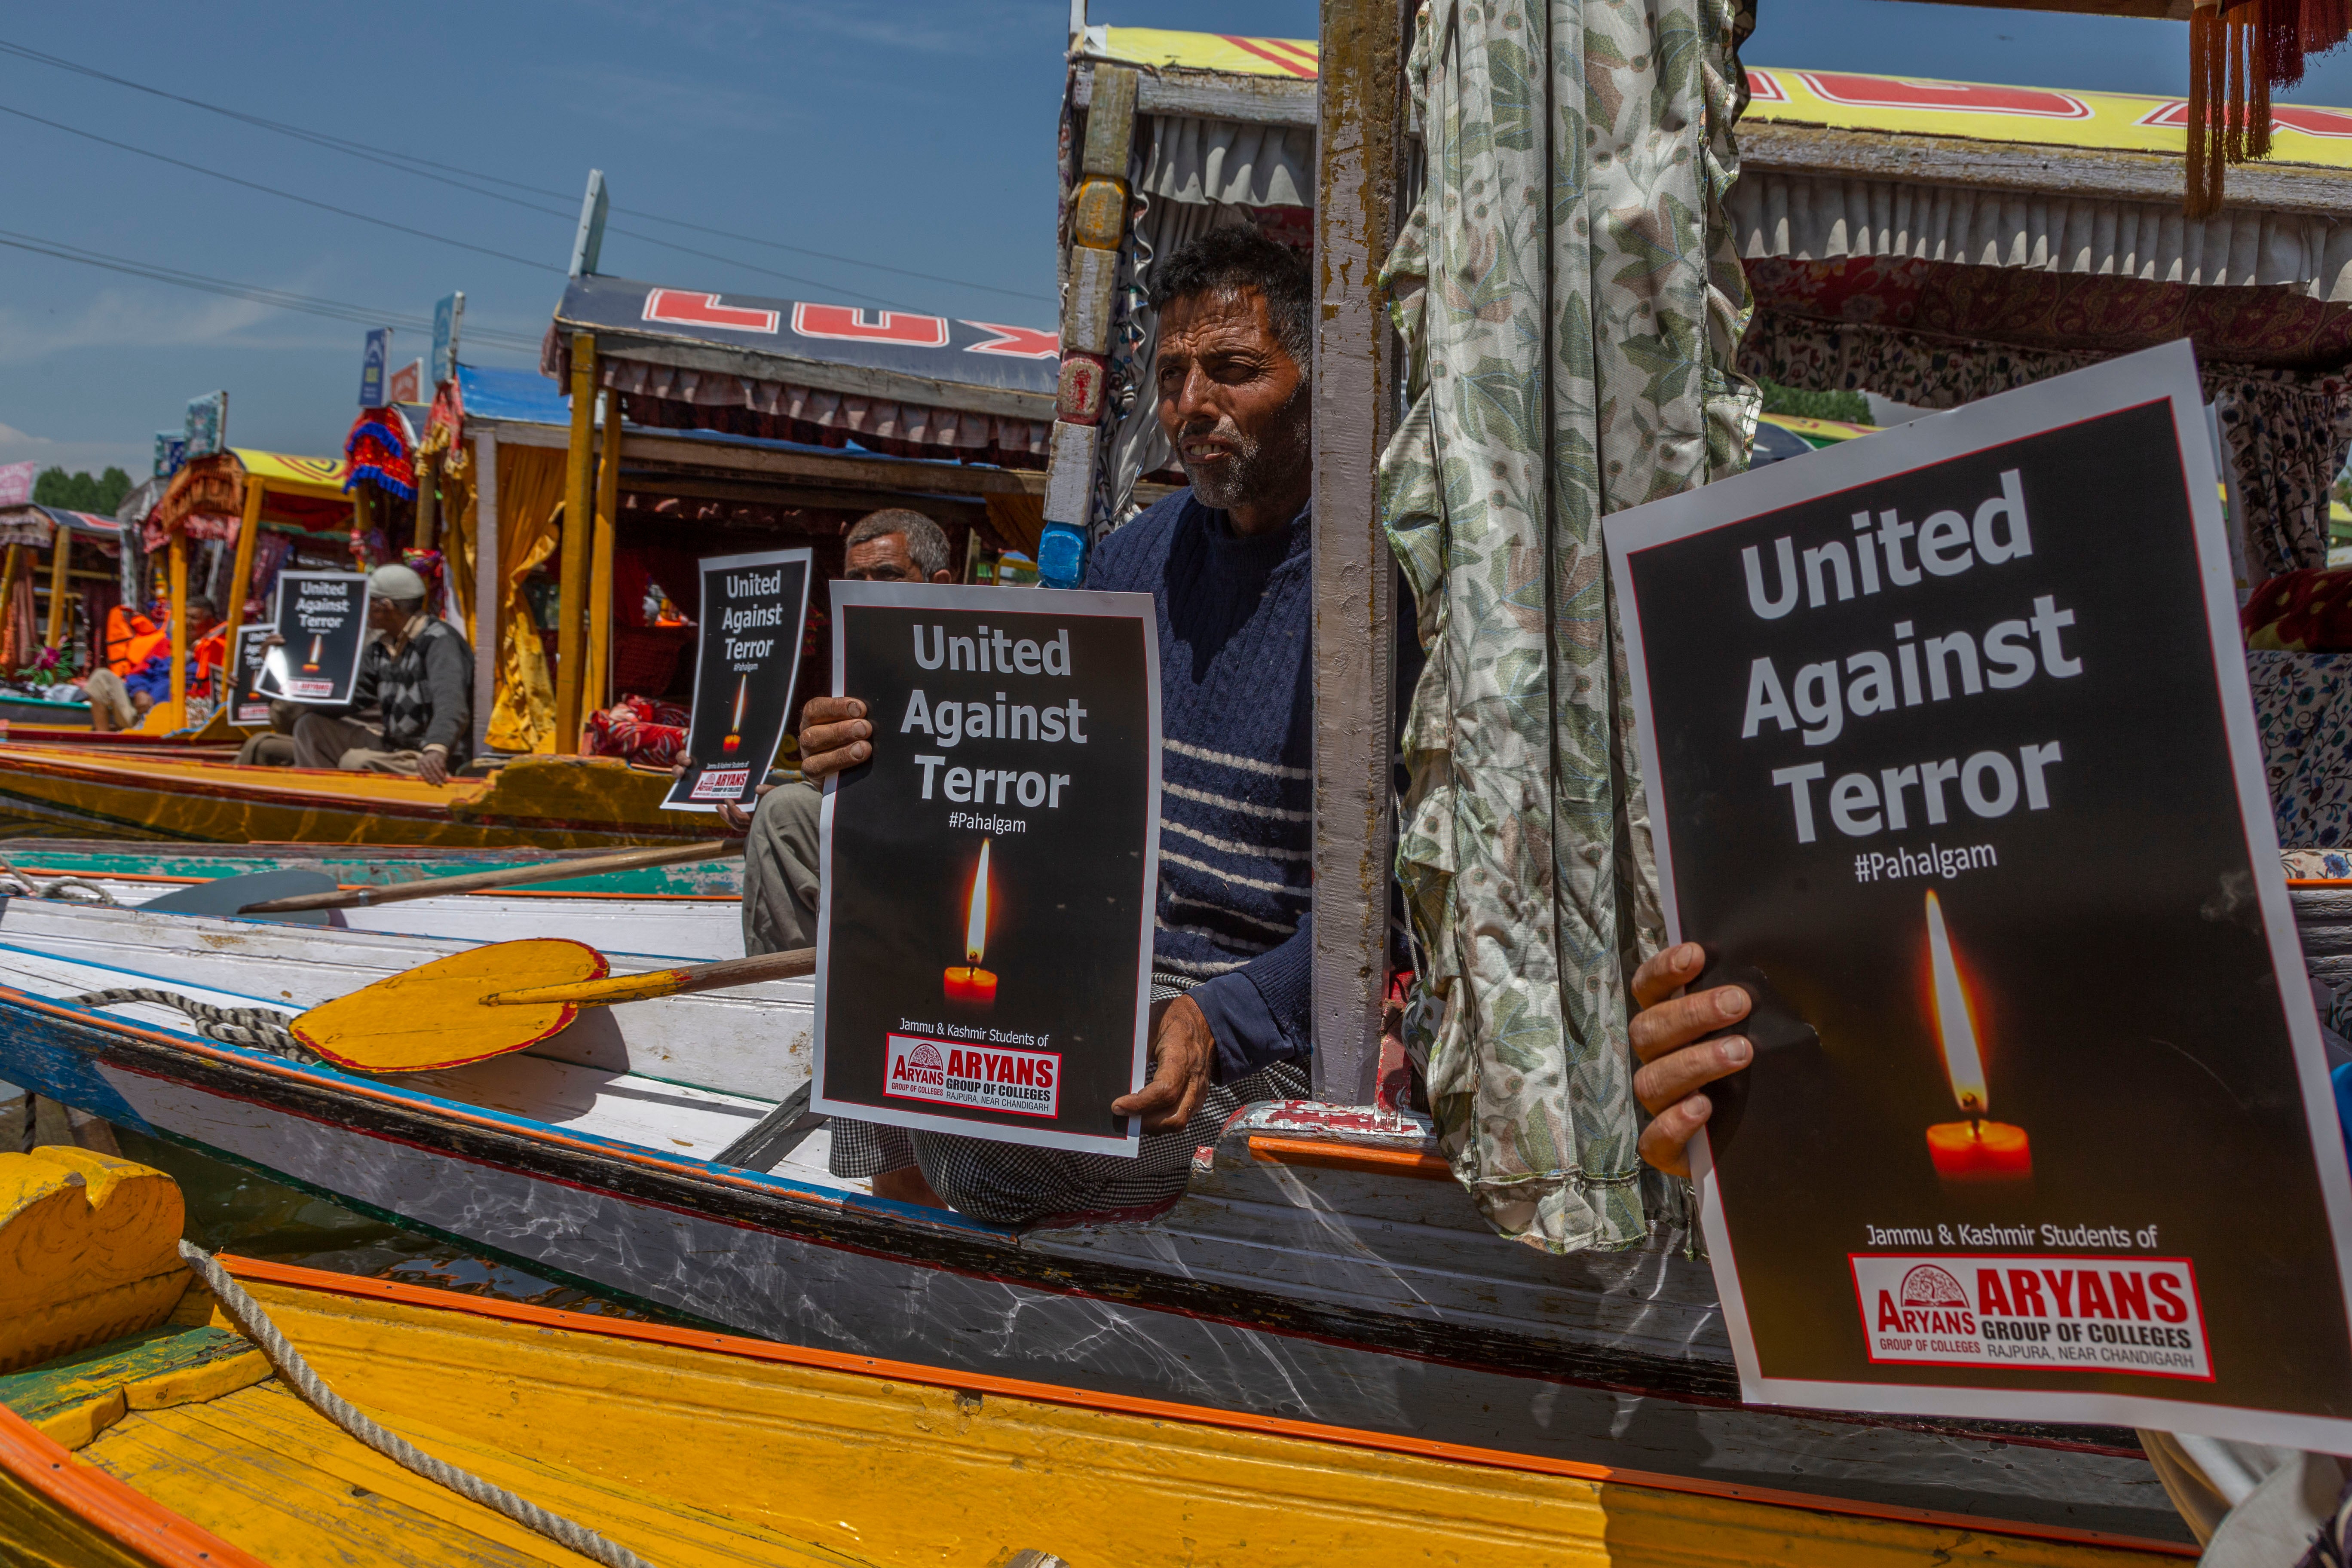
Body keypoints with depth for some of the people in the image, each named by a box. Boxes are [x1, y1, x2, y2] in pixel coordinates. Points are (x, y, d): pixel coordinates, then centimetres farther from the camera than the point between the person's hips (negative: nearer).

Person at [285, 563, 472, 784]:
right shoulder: (382, 648, 11)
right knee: (312, 726, 8)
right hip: (392, 745, 9)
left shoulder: (439, 641, -18)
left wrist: (435, 749, -52)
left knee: (356, 762, -29)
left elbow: (450, 705, -34)